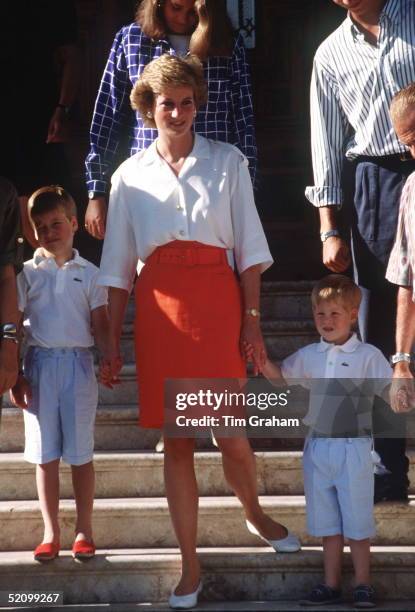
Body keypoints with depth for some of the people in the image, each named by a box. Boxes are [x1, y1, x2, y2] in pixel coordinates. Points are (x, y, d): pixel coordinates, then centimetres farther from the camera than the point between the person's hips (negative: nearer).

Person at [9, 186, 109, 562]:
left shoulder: (89, 274, 5)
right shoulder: (28, 274, 5)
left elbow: (100, 325, 2)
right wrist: (15, 375, -1)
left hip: (78, 364, -1)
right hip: (41, 364, 1)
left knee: (80, 453, 3)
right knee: (45, 454, 4)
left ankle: (84, 531, 11)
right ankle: (51, 533, 11)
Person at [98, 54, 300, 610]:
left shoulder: (227, 162, 6)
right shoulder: (130, 176, 10)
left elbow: (248, 247, 4)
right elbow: (118, 266, 11)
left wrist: (252, 318, -4)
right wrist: (113, 342, 8)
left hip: (217, 301, -1)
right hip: (158, 309, 2)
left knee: (231, 433, -1)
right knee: (176, 442, 4)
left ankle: (254, 512, 32)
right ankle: (190, 567, 12)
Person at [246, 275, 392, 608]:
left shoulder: (368, 355, -5)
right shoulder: (309, 356, 7)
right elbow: (280, 375, 16)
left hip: (353, 446, -4)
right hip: (318, 446, 5)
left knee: (357, 521, 2)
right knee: (327, 522, 11)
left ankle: (363, 584, 13)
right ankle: (331, 584, 19)